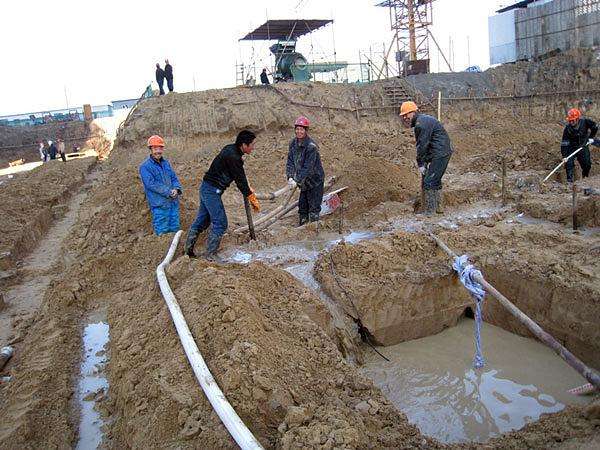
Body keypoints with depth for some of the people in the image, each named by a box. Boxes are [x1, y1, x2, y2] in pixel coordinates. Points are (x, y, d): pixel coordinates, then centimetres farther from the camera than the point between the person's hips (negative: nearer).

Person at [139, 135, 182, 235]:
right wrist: (168, 192, -19)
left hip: (174, 203, 6)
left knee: (175, 229, 14)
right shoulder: (145, 167, -8)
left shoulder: (166, 163, 12)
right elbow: (151, 184, -16)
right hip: (160, 205, -6)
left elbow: (174, 178, 12)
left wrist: (176, 189, -9)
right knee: (163, 233, 0)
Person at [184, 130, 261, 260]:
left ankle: (188, 249, 26)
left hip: (206, 188, 10)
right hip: (212, 191, -10)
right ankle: (210, 254, 2)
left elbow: (240, 177, 18)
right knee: (220, 223, -5)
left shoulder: (230, 149, 9)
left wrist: (249, 190, 16)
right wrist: (253, 200, -8)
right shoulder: (233, 157, -22)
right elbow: (240, 181, -17)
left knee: (202, 220, 17)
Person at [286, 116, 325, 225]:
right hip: (304, 182, 7)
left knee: (314, 208, -2)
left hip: (315, 181, -7)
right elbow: (290, 161, -2)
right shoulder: (293, 143, 0)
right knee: (302, 207, 14)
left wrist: (297, 181, -28)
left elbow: (308, 167, -25)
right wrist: (290, 177, -16)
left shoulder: (311, 146, -22)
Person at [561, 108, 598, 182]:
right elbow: (564, 143, -21)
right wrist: (564, 156, -27)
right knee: (569, 163, -20)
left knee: (587, 165, 5)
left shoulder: (585, 122, -16)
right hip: (572, 148, -2)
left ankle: (585, 178, 31)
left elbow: (595, 127, 6)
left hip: (583, 146, 2)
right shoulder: (567, 129, -21)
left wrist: (591, 137, 2)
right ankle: (569, 180, -13)